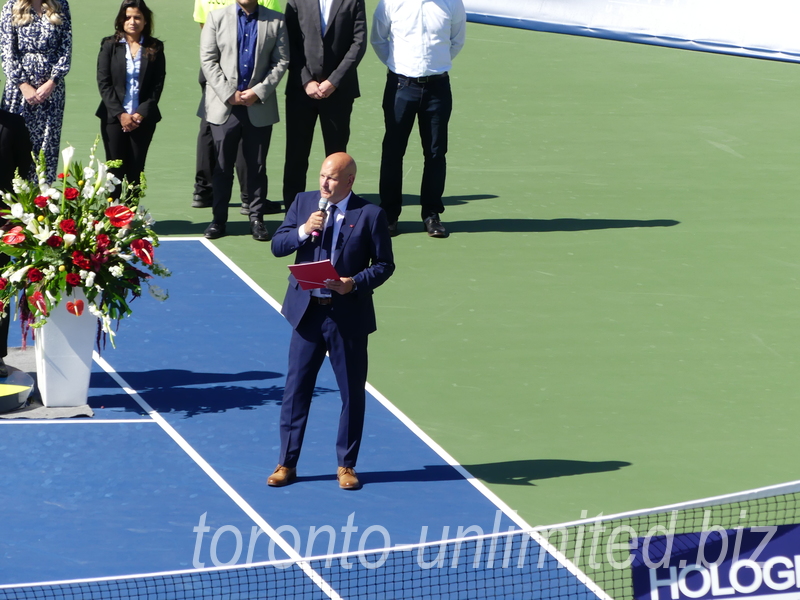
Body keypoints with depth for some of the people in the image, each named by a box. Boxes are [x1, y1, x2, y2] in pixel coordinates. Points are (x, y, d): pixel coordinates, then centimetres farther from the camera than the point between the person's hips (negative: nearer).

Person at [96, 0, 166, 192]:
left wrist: (141, 114, -9)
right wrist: (120, 114, -10)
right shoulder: (110, 45, 3)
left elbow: (157, 86, 2)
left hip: (143, 118, 1)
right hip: (113, 118, -1)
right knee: (116, 170, -3)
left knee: (135, 170, 0)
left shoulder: (155, 48, 5)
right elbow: (103, 83, -1)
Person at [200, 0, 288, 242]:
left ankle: (256, 219, 12)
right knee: (223, 165, 5)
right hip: (224, 104, 0)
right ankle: (219, 219, 11)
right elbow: (208, 59, 0)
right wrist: (228, 93, -10)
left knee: (257, 165, 5)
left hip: (260, 105, 0)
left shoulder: (276, 21, 4)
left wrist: (259, 91, -10)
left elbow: (281, 61, 1)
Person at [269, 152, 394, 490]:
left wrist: (356, 282, -19)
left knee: (352, 393, 7)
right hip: (307, 311, 2)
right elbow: (277, 246, 3)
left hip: (348, 316, -2)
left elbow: (384, 264, -3)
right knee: (296, 388, 6)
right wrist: (303, 231, -15)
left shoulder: (370, 215, -6)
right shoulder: (303, 203, 4)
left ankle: (346, 465, 20)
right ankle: (286, 463, 14)